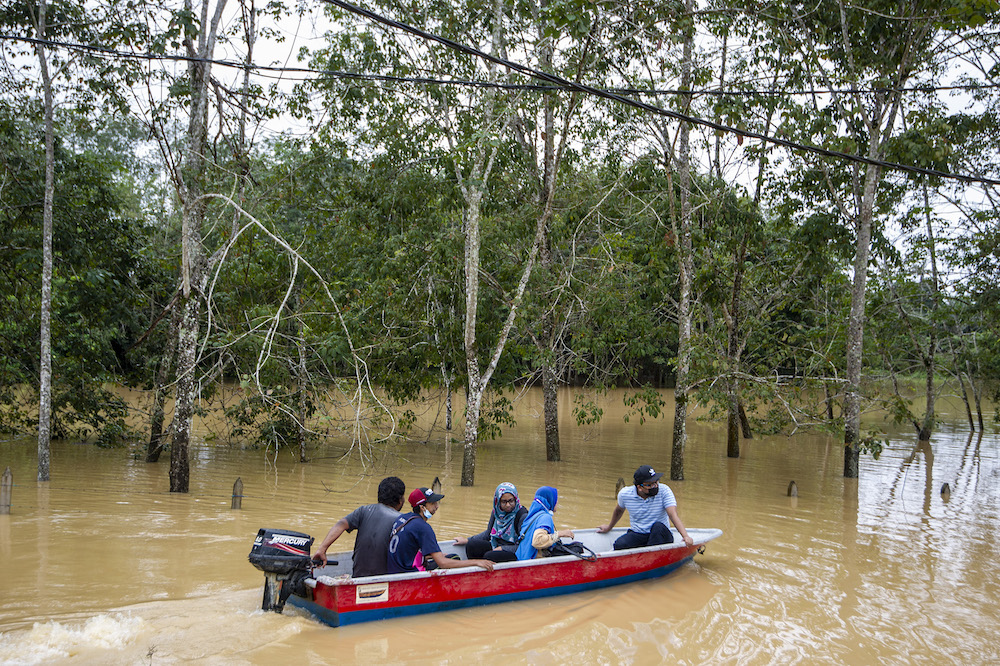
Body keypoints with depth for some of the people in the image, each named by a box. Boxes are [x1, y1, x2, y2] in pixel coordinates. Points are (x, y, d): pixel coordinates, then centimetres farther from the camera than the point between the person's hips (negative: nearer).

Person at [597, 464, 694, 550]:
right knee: (619, 545, -29)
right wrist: (609, 527, 35)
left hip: (660, 536, -1)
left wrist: (685, 536, -38)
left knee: (658, 526, -35)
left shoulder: (664, 491, -12)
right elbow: (619, 510, 18)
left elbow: (673, 515, -22)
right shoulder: (625, 494, -5)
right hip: (637, 535, 1)